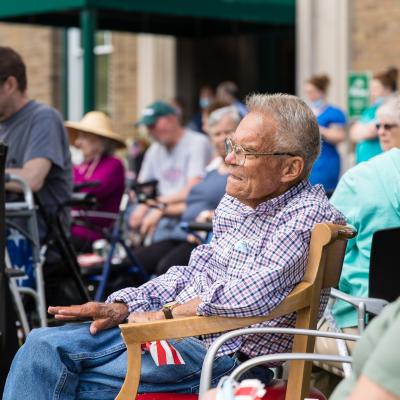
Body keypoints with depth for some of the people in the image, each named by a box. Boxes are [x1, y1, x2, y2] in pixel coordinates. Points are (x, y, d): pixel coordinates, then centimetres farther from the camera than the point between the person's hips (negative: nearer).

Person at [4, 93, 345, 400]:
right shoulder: (235, 203, 12)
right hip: (169, 328, 8)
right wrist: (122, 306, 4)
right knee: (45, 345, -6)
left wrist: (166, 314, -16)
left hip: (222, 354, -8)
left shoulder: (307, 216, -15)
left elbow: (252, 295, -26)